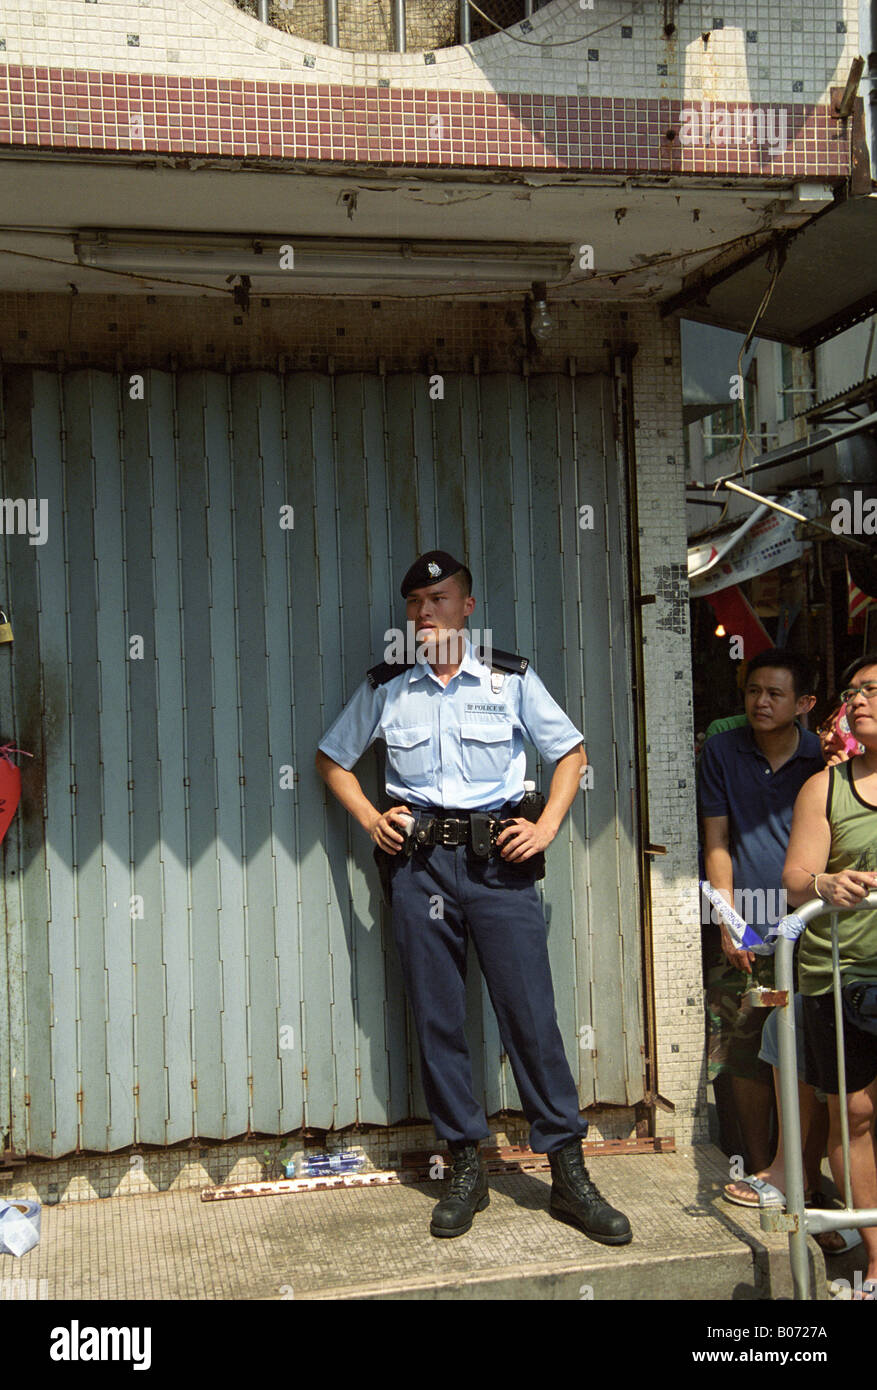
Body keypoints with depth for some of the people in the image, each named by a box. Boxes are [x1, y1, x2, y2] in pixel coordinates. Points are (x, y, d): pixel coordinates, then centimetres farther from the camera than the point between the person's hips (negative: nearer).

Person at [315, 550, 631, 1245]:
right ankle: (467, 1169, 17)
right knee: (437, 1017, 4)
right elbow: (332, 758, 20)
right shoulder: (386, 688, 9)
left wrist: (547, 827, 0)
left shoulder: (512, 678, 5)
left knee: (530, 1011, -3)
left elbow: (572, 751, 12)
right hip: (418, 860, 2)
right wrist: (370, 819, 6)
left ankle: (569, 1175, 6)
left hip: (497, 856, -1)